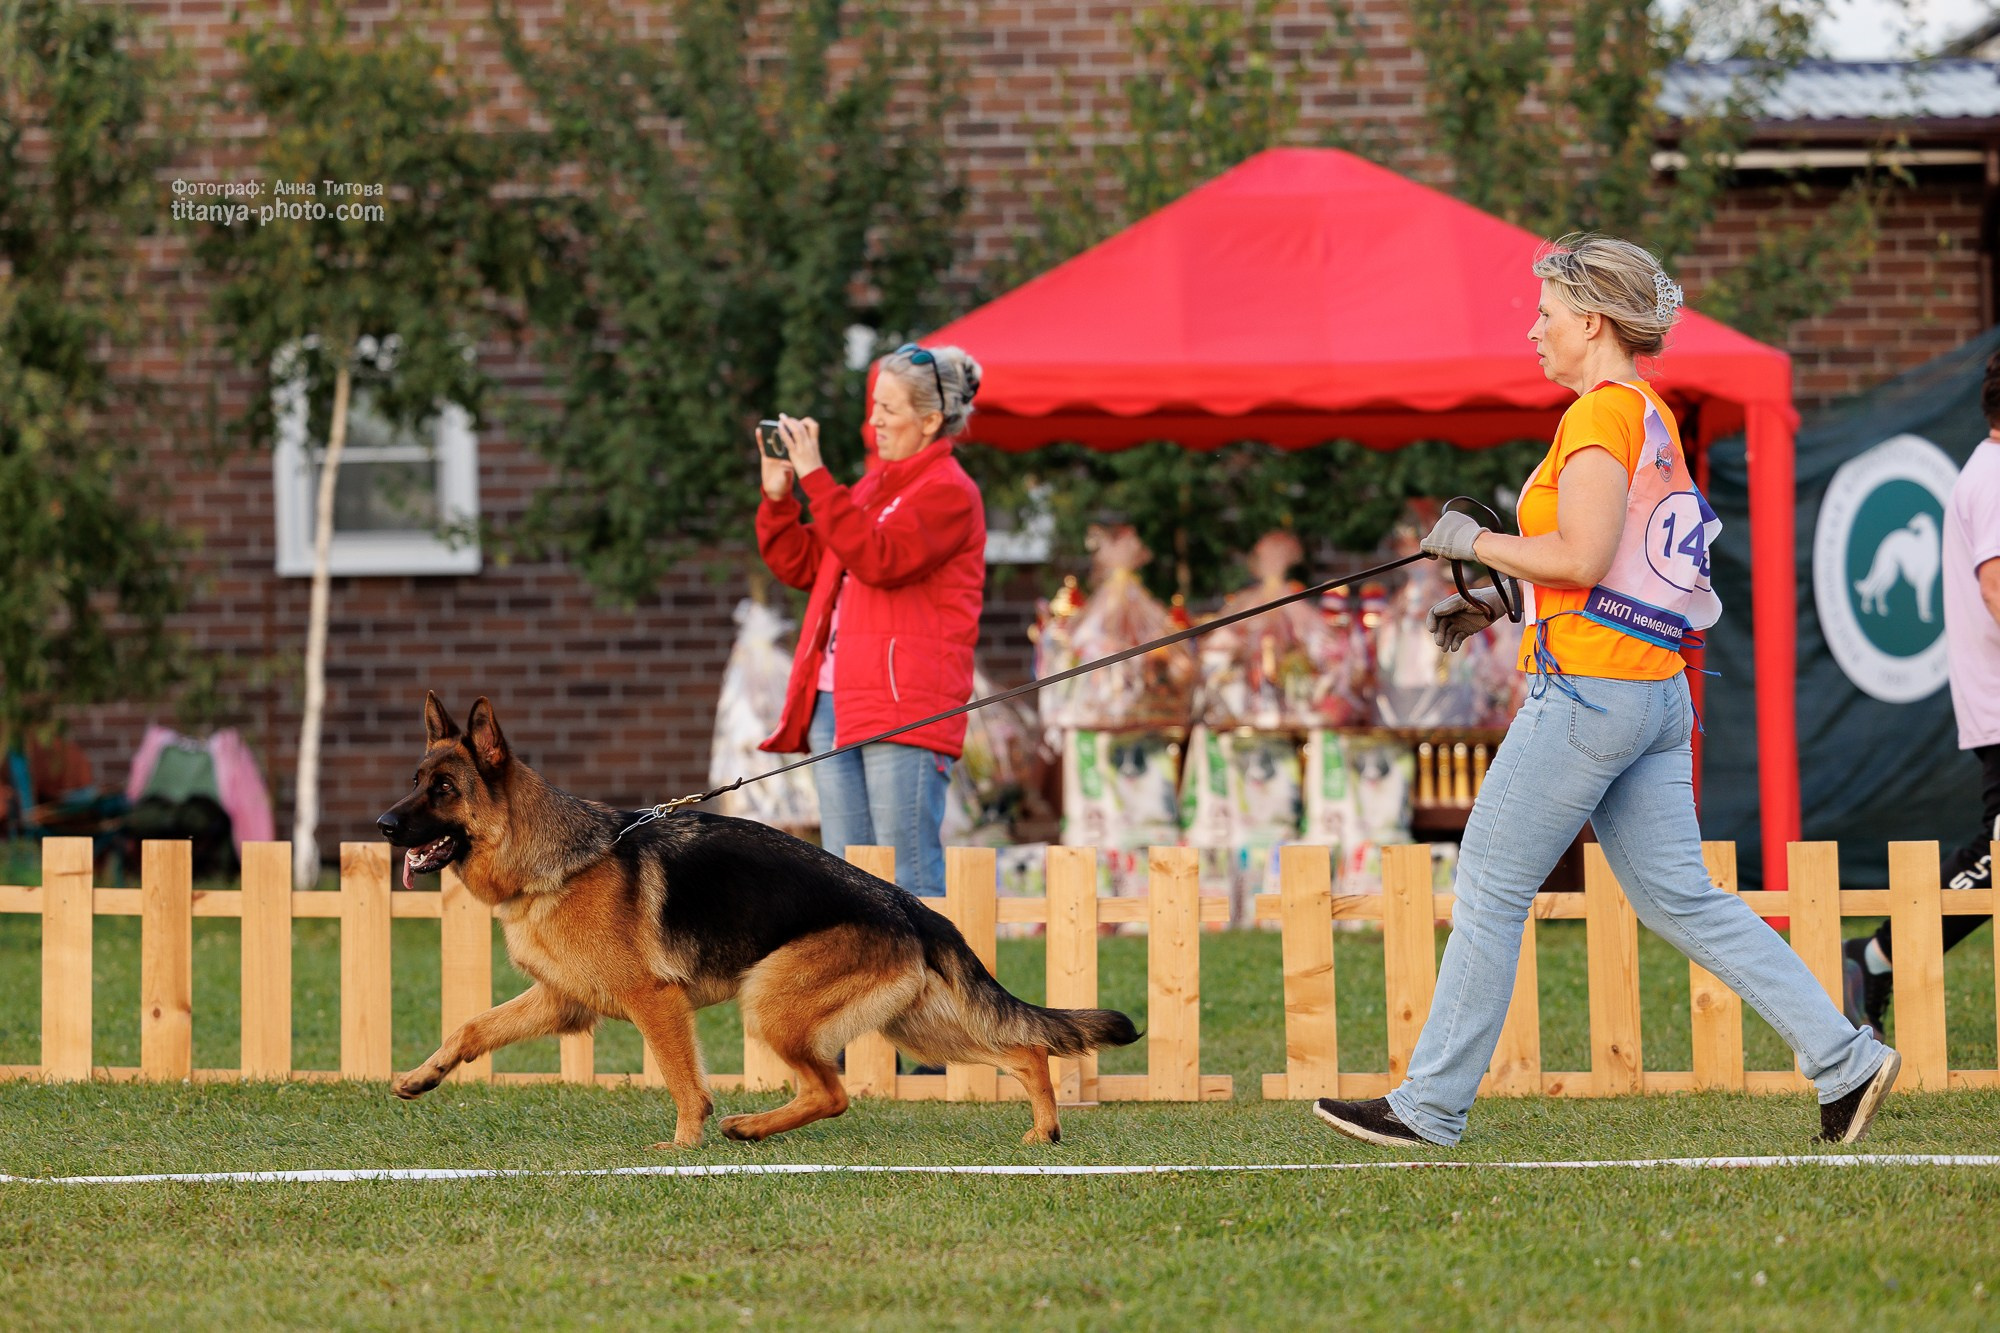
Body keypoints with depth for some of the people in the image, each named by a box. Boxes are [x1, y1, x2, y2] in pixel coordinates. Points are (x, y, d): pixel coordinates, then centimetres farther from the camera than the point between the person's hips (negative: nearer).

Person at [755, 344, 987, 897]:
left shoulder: (949, 492, -5)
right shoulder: (872, 486, 21)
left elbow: (881, 559, -21)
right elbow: (802, 566, 23)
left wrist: (816, 479, -20)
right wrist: (777, 495, 9)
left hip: (904, 711, -9)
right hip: (834, 704, 9)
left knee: (908, 876, -10)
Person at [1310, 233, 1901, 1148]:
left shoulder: (1601, 415, -12)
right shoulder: (1652, 418, 17)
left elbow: (1582, 558, -21)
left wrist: (1475, 544, -8)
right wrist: (1498, 602, 17)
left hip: (1586, 691, -9)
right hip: (1658, 692, 9)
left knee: (1490, 892, -1)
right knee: (1679, 898, 8)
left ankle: (1430, 1106, 4)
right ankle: (1844, 1061, 2)